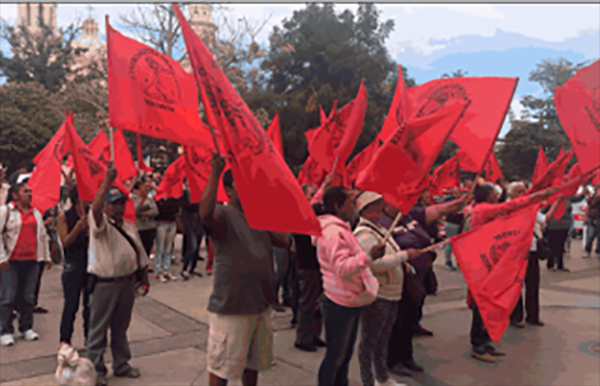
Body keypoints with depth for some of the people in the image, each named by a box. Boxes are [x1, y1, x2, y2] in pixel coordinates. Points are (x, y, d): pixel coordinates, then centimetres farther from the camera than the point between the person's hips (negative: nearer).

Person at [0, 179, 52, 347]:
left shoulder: (36, 213, 15)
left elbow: (43, 235, 19)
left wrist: (46, 256, 17)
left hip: (31, 260, 5)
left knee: (29, 297, 8)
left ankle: (26, 328, 20)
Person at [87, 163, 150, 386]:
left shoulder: (129, 226, 13)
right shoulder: (100, 223, -8)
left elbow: (139, 252, 18)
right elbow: (95, 208, -31)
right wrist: (107, 181, -40)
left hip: (127, 282, 6)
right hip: (104, 284, -6)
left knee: (121, 327, 17)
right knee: (98, 328, 3)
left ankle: (121, 364, 29)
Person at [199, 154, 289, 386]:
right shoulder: (223, 215, -13)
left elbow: (284, 241, 6)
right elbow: (205, 212, -37)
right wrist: (215, 173, -37)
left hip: (261, 304, 7)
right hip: (230, 306, -7)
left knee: (253, 361, 23)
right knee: (222, 366, 6)